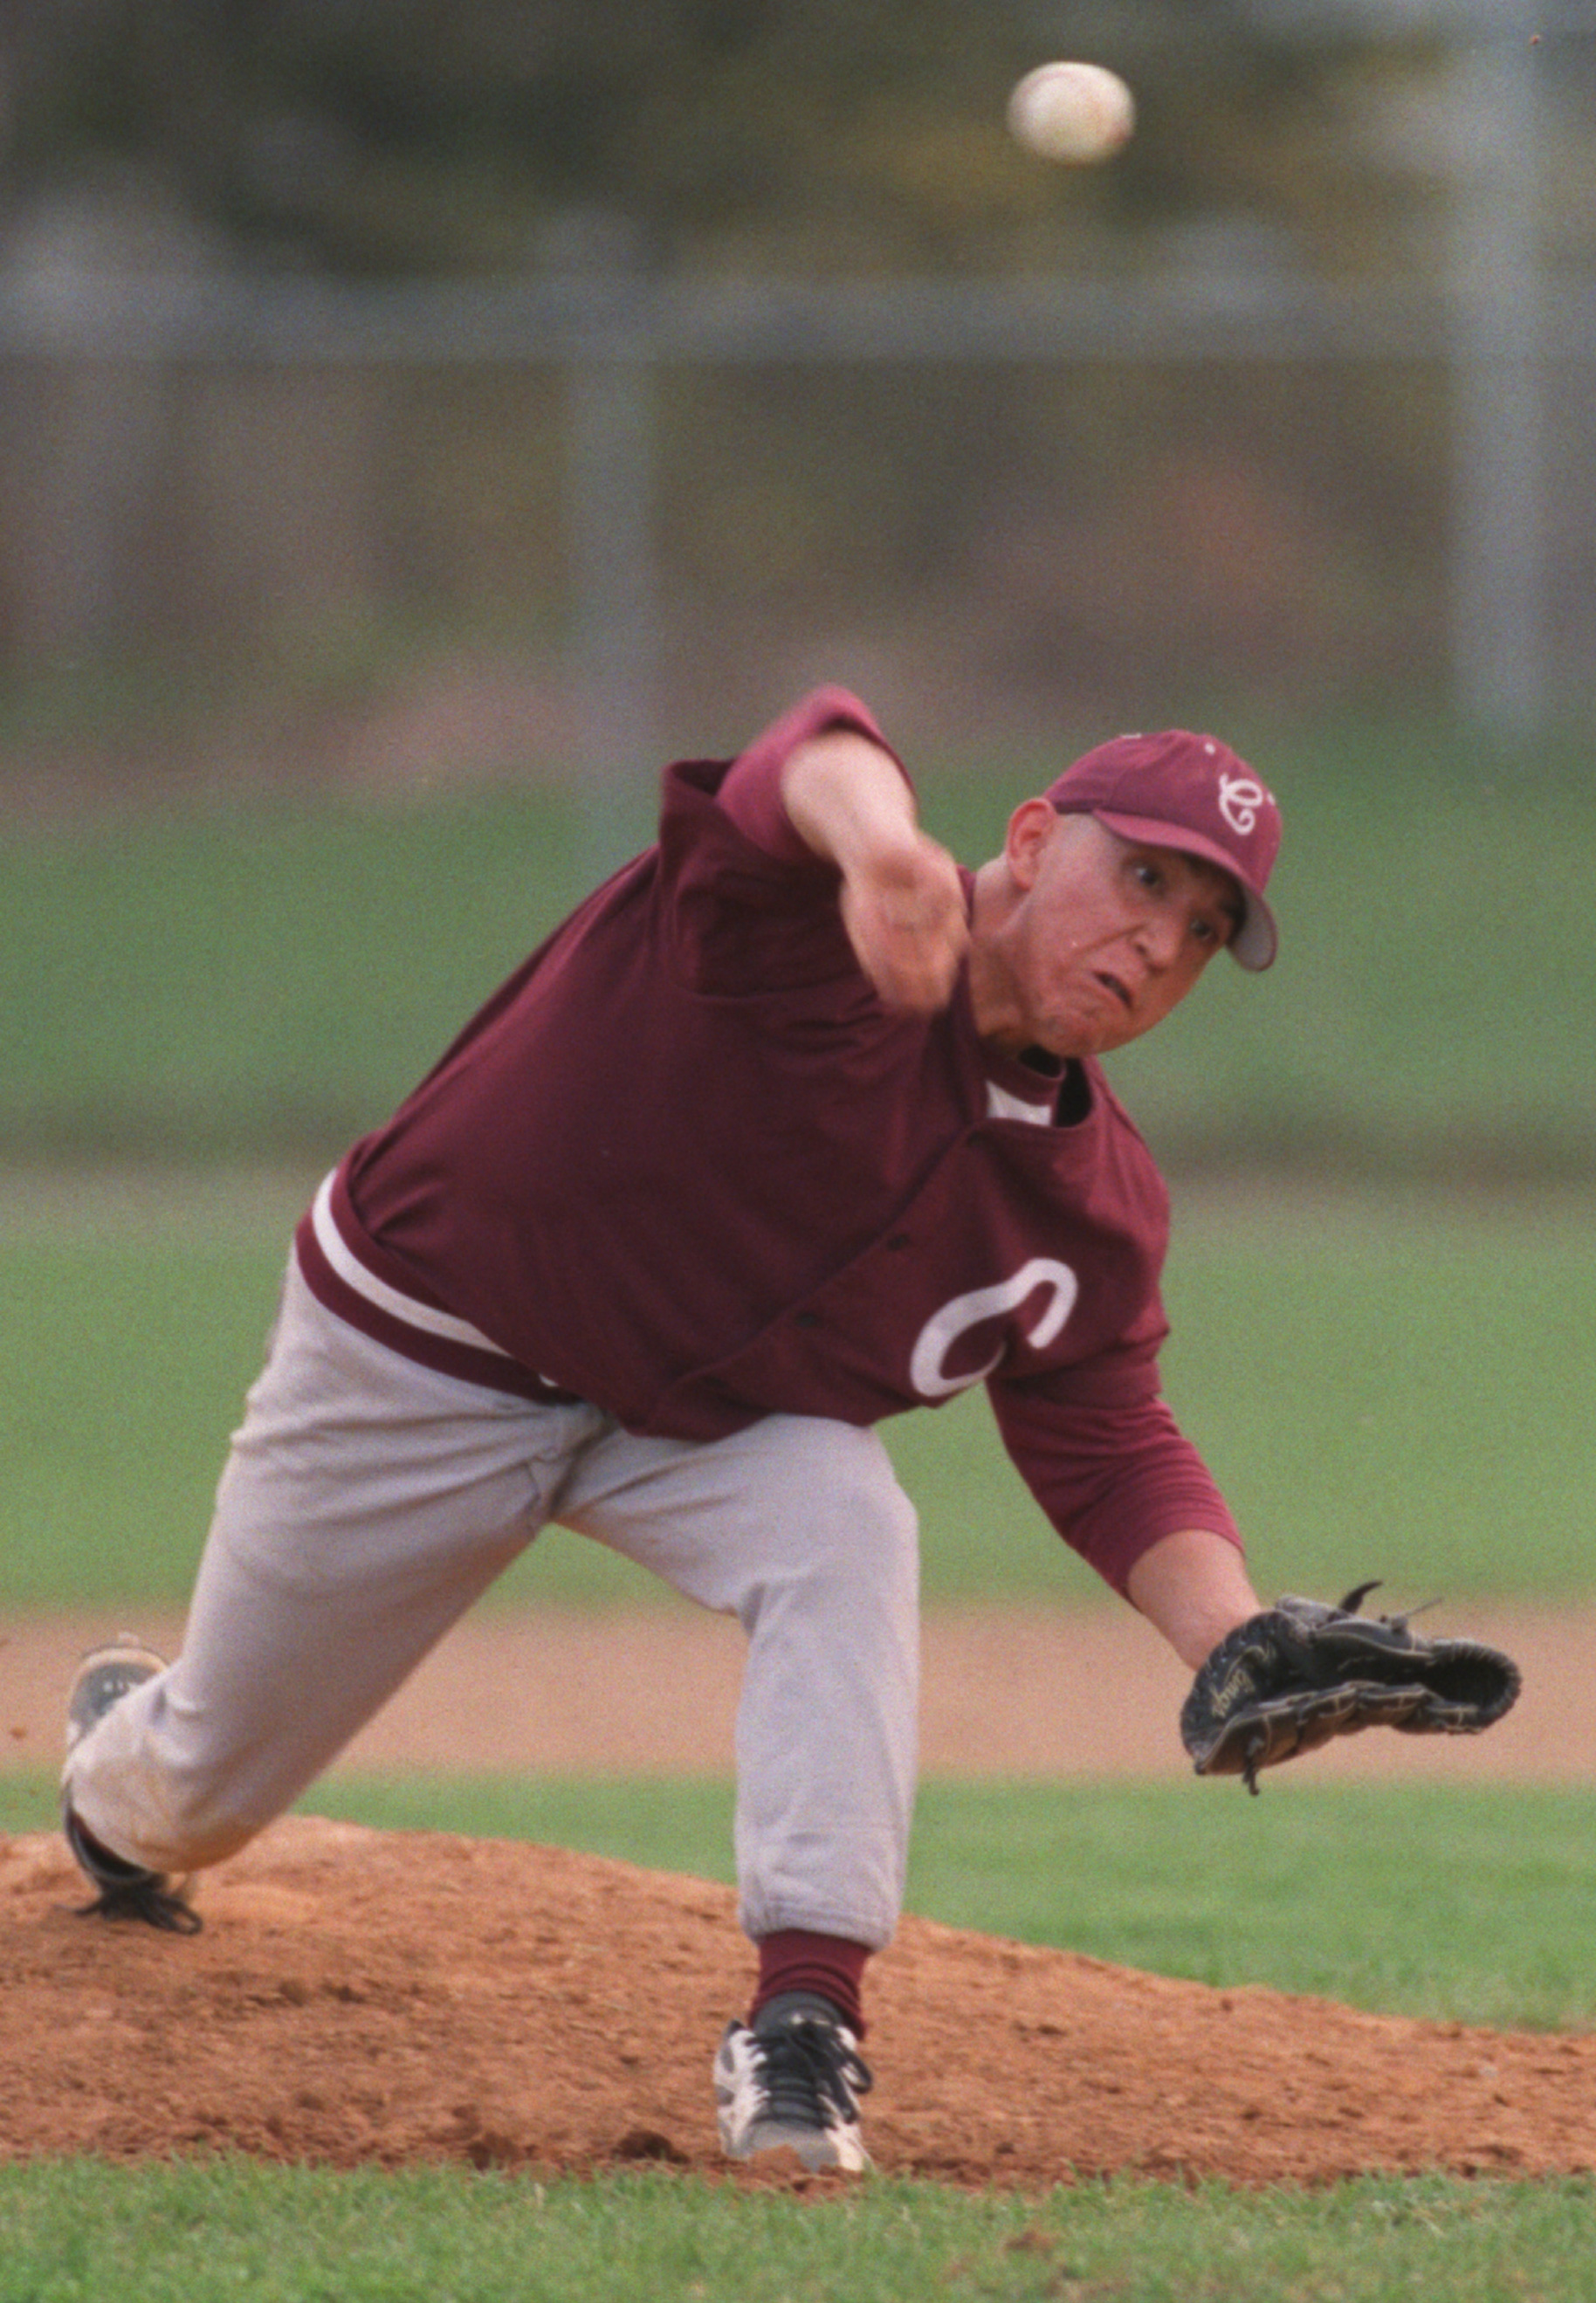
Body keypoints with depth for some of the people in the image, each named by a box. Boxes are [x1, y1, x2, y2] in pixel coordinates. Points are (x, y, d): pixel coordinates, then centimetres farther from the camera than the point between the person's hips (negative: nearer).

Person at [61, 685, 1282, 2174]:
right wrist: (874, 839, -81)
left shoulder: (1095, 1205, -13)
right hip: (419, 1362, -4)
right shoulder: (799, 922, -32)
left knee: (847, 1534, -31)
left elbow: (1110, 1455, -4)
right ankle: (117, 1758, 54)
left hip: (711, 1408, 4)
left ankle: (805, 2010, -32)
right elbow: (814, 761, -56)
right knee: (208, 1786, 14)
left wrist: (1240, 1651, -24)